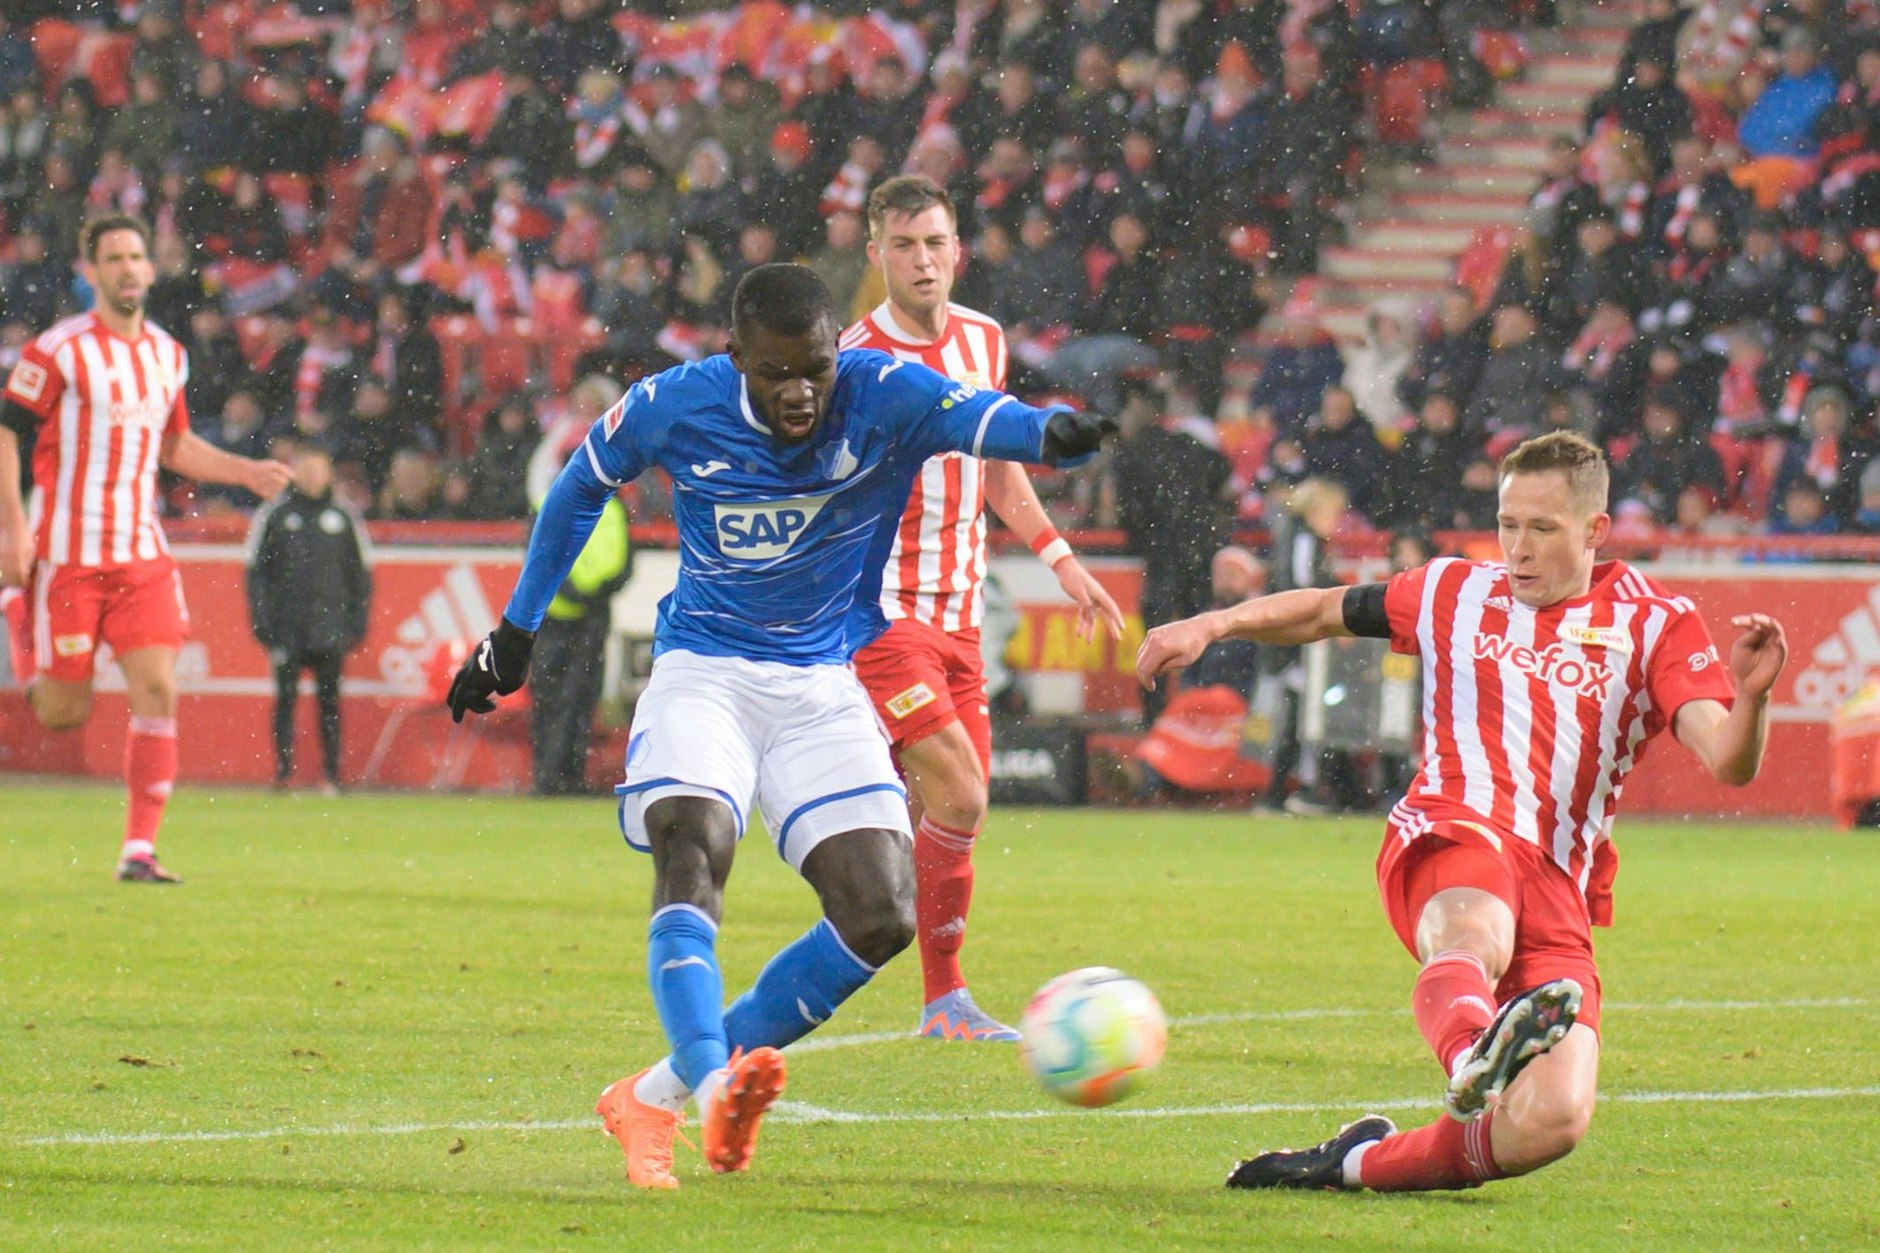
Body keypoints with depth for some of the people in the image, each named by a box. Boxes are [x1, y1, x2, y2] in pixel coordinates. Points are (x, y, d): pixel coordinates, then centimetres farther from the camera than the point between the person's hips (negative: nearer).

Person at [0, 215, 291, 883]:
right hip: (68, 553, -5)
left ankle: (140, 848, -5)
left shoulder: (168, 355, 10)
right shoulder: (58, 351, -8)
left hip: (142, 553, 5)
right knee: (63, 714, 0)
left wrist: (248, 471, 10)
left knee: (157, 690, -9)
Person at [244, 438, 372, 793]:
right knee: (286, 696, -4)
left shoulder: (343, 517, 9)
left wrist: (358, 621, 7)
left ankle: (332, 774, 4)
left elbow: (360, 573, 14)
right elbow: (256, 570, 6)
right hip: (286, 627, -1)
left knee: (330, 698, 0)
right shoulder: (274, 514, 5)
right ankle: (283, 768, 1)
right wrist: (260, 618, -1)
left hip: (330, 626, 1)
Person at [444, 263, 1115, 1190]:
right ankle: (713, 1085, -44)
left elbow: (978, 418, -34)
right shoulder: (674, 407, -10)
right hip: (703, 669, -1)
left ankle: (655, 1098, -4)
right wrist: (515, 635, 15)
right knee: (694, 843, -30)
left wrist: (1048, 434, -59)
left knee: (881, 913, -11)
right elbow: (580, 488, 9)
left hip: (823, 686, 1)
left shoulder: (885, 397, -14)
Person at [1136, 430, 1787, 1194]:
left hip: (1561, 889, 1)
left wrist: (1750, 696, -22)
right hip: (1451, 835, -1)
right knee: (1476, 935, -41)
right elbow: (1326, 612, 35)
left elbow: (1729, 763, 0)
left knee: (1553, 1122, -19)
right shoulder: (1456, 593, 20)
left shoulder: (1657, 624, 13)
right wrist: (1213, 626, 21)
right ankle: (1474, 1052, -77)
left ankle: (1357, 1165, 4)